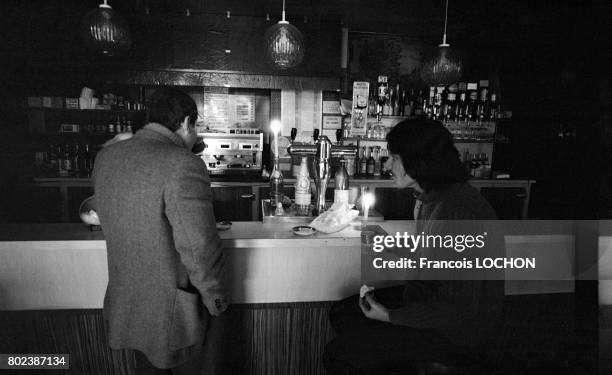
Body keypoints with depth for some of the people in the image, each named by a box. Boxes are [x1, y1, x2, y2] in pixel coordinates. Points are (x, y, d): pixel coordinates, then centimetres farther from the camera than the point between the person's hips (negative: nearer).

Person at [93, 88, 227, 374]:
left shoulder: (105, 157, -1)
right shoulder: (183, 165, -26)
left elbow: (113, 223, 9)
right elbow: (199, 248, -26)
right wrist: (216, 301, -11)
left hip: (126, 304, 7)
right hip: (174, 313, -7)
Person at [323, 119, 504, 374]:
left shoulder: (457, 211, -30)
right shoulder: (429, 198, 3)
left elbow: (461, 307, -26)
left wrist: (391, 317, -19)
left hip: (457, 330, -9)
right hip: (427, 296, 9)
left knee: (339, 354, -13)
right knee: (341, 313, 10)